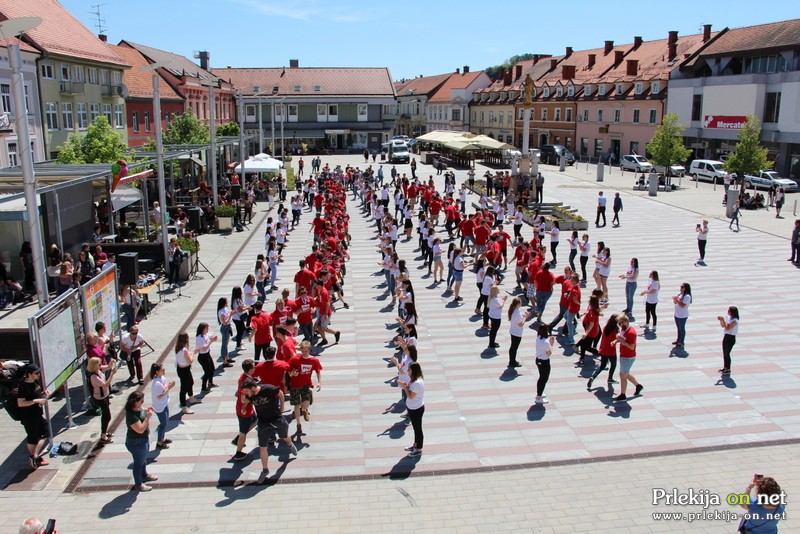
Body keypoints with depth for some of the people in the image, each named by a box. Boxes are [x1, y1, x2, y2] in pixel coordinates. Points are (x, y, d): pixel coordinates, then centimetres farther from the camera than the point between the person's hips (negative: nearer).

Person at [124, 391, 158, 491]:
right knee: (139, 462, 11)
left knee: (143, 459, 29)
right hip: (136, 443, -9)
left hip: (144, 439, 9)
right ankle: (138, 484, 30)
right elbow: (140, 429, -33)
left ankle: (144, 475, 52)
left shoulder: (138, 408, -7)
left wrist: (147, 412, -3)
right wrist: (148, 417, -32)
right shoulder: (131, 415, -34)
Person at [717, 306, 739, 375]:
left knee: (727, 354, -2)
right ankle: (725, 367, 28)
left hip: (731, 338, -8)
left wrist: (723, 320, -25)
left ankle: (728, 370, 10)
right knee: (724, 353, 15)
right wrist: (721, 320, 0)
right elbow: (722, 326, 16)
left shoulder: (734, 321, -20)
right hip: (726, 336, 8)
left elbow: (727, 328, -27)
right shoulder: (728, 317, 6)